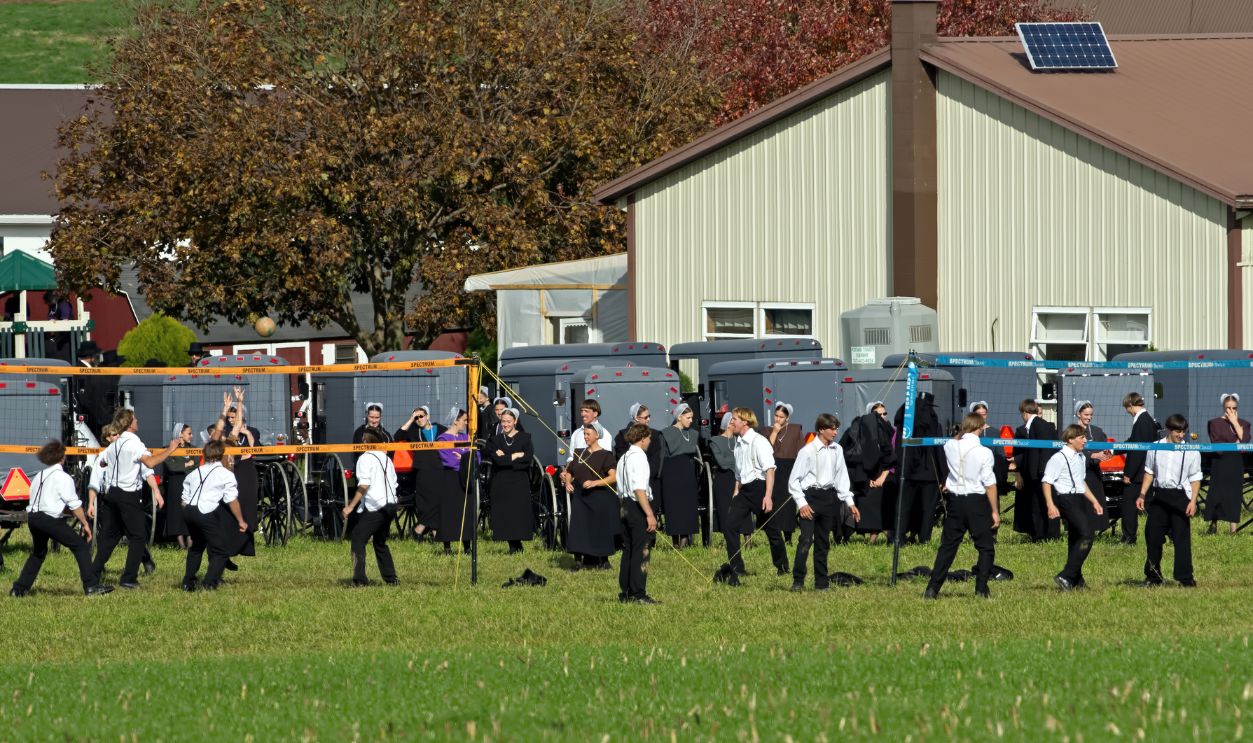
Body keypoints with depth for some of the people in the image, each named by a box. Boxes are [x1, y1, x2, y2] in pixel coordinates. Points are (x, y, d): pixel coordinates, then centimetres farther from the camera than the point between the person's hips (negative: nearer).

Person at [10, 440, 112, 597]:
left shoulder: (38, 477, 17)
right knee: (80, 547, -1)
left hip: (32, 517, 7)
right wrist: (85, 524, 1)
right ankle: (91, 586, -10)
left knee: (38, 553, 27)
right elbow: (74, 504, -7)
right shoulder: (63, 478, -4)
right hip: (50, 518, -7)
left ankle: (19, 588, 24)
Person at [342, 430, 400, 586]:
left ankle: (360, 578, -18)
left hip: (374, 507, -8)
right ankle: (391, 578, 21)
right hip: (391, 503, 8)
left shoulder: (366, 458, -5)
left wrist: (351, 506, -15)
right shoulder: (386, 459, 18)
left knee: (358, 540, -7)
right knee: (380, 542, 22)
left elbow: (364, 485, -16)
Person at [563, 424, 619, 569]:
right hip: (579, 496, 5)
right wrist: (567, 482, -3)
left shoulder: (605, 455, -4)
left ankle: (602, 561, 9)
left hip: (599, 497, -5)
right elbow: (569, 472, 19)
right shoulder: (579, 453, 13)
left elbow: (614, 477, -12)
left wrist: (594, 483, -23)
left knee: (599, 529, -1)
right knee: (579, 528, -2)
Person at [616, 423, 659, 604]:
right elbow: (639, 489, -22)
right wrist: (650, 514, -22)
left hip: (625, 505, 9)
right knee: (640, 551, -6)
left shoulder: (623, 458, 14)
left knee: (628, 550, 14)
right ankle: (638, 594, -7)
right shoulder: (638, 457, -14)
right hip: (638, 507, -9)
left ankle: (625, 593, 18)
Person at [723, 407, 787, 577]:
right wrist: (736, 493, 18)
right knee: (730, 527, -6)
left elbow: (770, 469, -17)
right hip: (744, 490, 7)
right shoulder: (738, 443, 13)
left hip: (759, 487, -7)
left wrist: (768, 496, -24)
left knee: (771, 530, 5)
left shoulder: (759, 441, -11)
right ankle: (736, 568, -2)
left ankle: (782, 567, 22)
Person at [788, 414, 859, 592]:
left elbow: (841, 477, 15)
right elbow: (794, 480, -6)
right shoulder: (808, 451, -9)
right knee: (806, 539, -15)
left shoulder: (836, 450, 7)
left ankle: (821, 582, 17)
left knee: (823, 542, 11)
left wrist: (850, 502, 12)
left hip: (828, 497, 6)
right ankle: (798, 581, -12)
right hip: (810, 495, -6)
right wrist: (801, 503, -13)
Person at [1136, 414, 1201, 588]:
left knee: (1182, 537, -4)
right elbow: (1149, 473, 13)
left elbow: (1195, 479, 0)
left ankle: (1185, 578, 2)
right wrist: (1142, 495, 7)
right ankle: (1153, 576, 18)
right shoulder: (1155, 448, 5)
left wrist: (1193, 501, -9)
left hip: (1179, 496, -3)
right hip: (1158, 495, 3)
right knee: (1153, 536, 5)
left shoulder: (1191, 452, -2)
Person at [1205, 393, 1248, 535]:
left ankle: (1233, 527, 4)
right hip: (1220, 463, -2)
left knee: (1235, 494, 1)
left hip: (1237, 464, 2)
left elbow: (1245, 440, -8)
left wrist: (1235, 422, -8)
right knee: (1217, 494, -4)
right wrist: (1236, 444, -7)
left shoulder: (1243, 424, 10)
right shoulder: (1215, 423, 1)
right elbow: (1217, 446, -7)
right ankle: (1213, 525, 4)